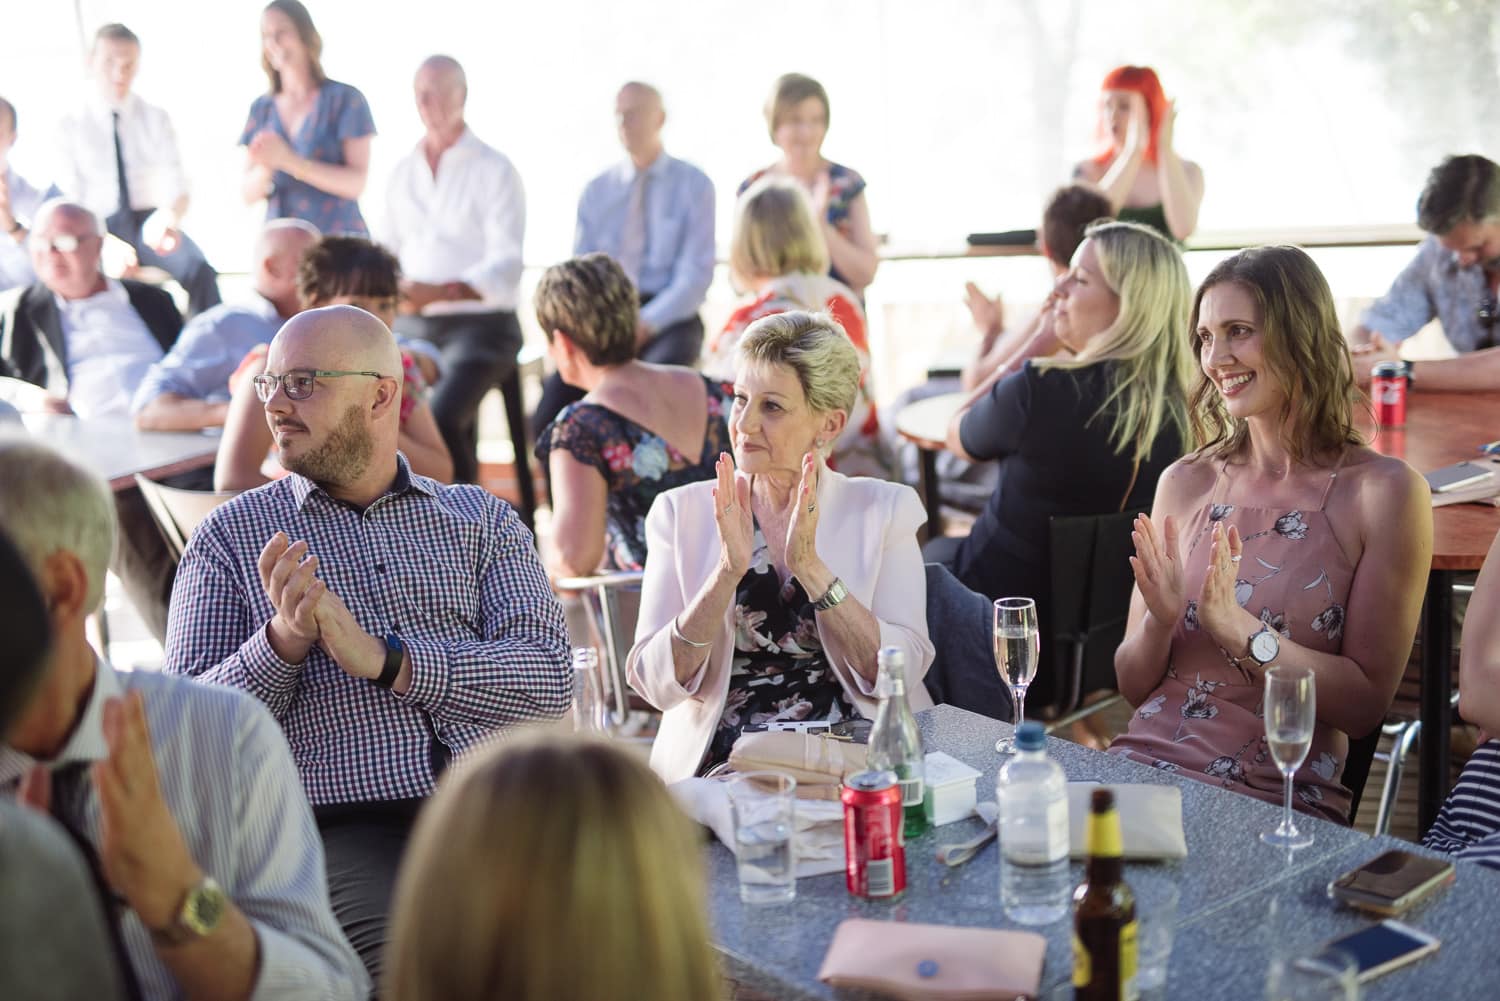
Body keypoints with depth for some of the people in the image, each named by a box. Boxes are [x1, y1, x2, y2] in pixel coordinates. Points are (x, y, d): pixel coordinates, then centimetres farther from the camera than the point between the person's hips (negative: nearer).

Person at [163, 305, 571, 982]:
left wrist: (385, 659, -11)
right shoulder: (231, 535, 14)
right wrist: (282, 641, -12)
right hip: (345, 821, -2)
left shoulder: (483, 520, 16)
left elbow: (549, 679, 1)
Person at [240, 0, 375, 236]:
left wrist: (289, 161, -18)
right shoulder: (262, 108, 12)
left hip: (338, 245, -3)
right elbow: (248, 194, 8)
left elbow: (357, 183, -9)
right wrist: (265, 167, -13)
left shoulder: (346, 99, 0)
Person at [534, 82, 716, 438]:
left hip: (668, 319, -3)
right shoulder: (597, 191, 13)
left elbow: (696, 275, -5)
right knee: (549, 416, -22)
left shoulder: (693, 185, 3)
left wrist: (645, 325, -17)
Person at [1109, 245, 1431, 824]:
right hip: (1142, 764, 4)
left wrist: (1237, 627, -18)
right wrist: (1160, 620, -10)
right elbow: (1132, 686, 12)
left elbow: (1366, 705, -5)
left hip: (1276, 797, -3)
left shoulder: (1384, 491, -3)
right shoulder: (1185, 483, 9)